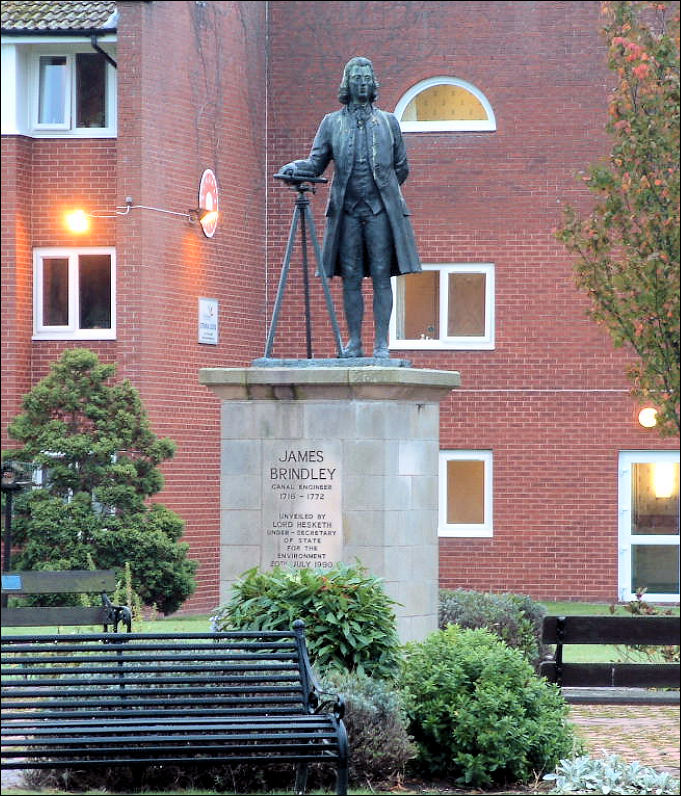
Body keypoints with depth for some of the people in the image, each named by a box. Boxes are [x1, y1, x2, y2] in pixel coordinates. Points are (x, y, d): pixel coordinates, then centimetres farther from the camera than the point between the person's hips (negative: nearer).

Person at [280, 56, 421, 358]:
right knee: (350, 278, 1)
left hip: (380, 210, -1)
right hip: (347, 211, 1)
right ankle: (354, 343, 5)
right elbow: (317, 163, 6)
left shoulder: (387, 122, 11)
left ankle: (381, 344, -4)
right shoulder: (332, 123, 10)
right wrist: (296, 167, -12)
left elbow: (401, 168, 16)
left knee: (381, 276, -4)